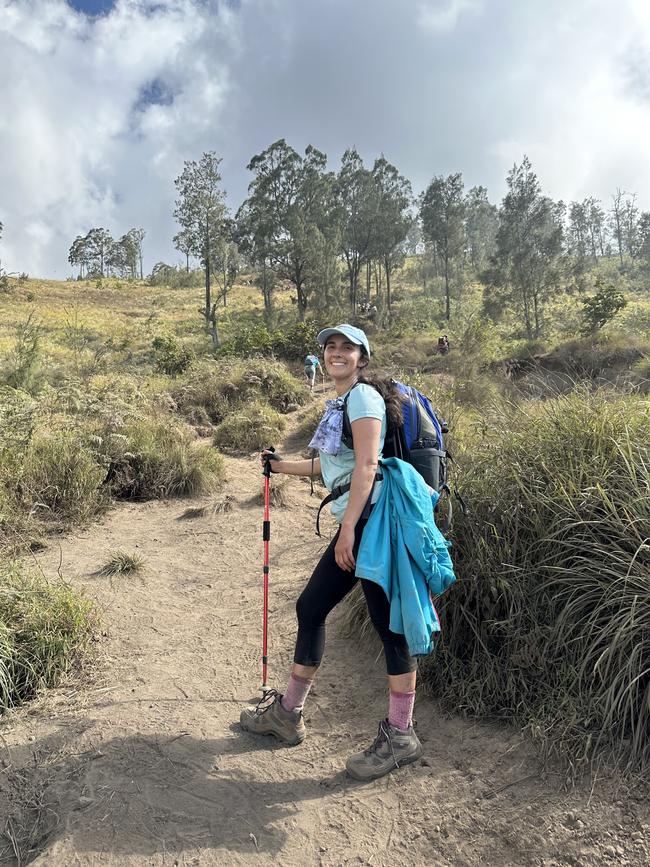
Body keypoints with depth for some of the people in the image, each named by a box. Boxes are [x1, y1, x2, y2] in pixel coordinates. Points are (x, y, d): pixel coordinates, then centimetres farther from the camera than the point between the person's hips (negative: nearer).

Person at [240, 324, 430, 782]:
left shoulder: (363, 396, -8)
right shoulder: (340, 403, 20)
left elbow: (367, 466, -18)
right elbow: (331, 465, 26)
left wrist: (348, 530, -22)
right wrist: (281, 464, 38)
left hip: (372, 520, -10)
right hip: (354, 524, 10)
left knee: (388, 623, -1)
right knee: (311, 607, 14)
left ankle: (400, 735, 15)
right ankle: (288, 713, 30)